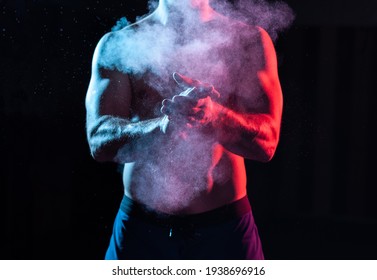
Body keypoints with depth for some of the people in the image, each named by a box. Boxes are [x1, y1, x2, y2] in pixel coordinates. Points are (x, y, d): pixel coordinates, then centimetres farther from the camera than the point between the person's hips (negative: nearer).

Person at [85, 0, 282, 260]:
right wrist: (163, 125, -32)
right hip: (140, 227, 0)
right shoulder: (116, 45, 2)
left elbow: (266, 143, -9)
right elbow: (99, 142, -12)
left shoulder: (249, 41, 2)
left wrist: (214, 114, -31)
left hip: (225, 227, 0)